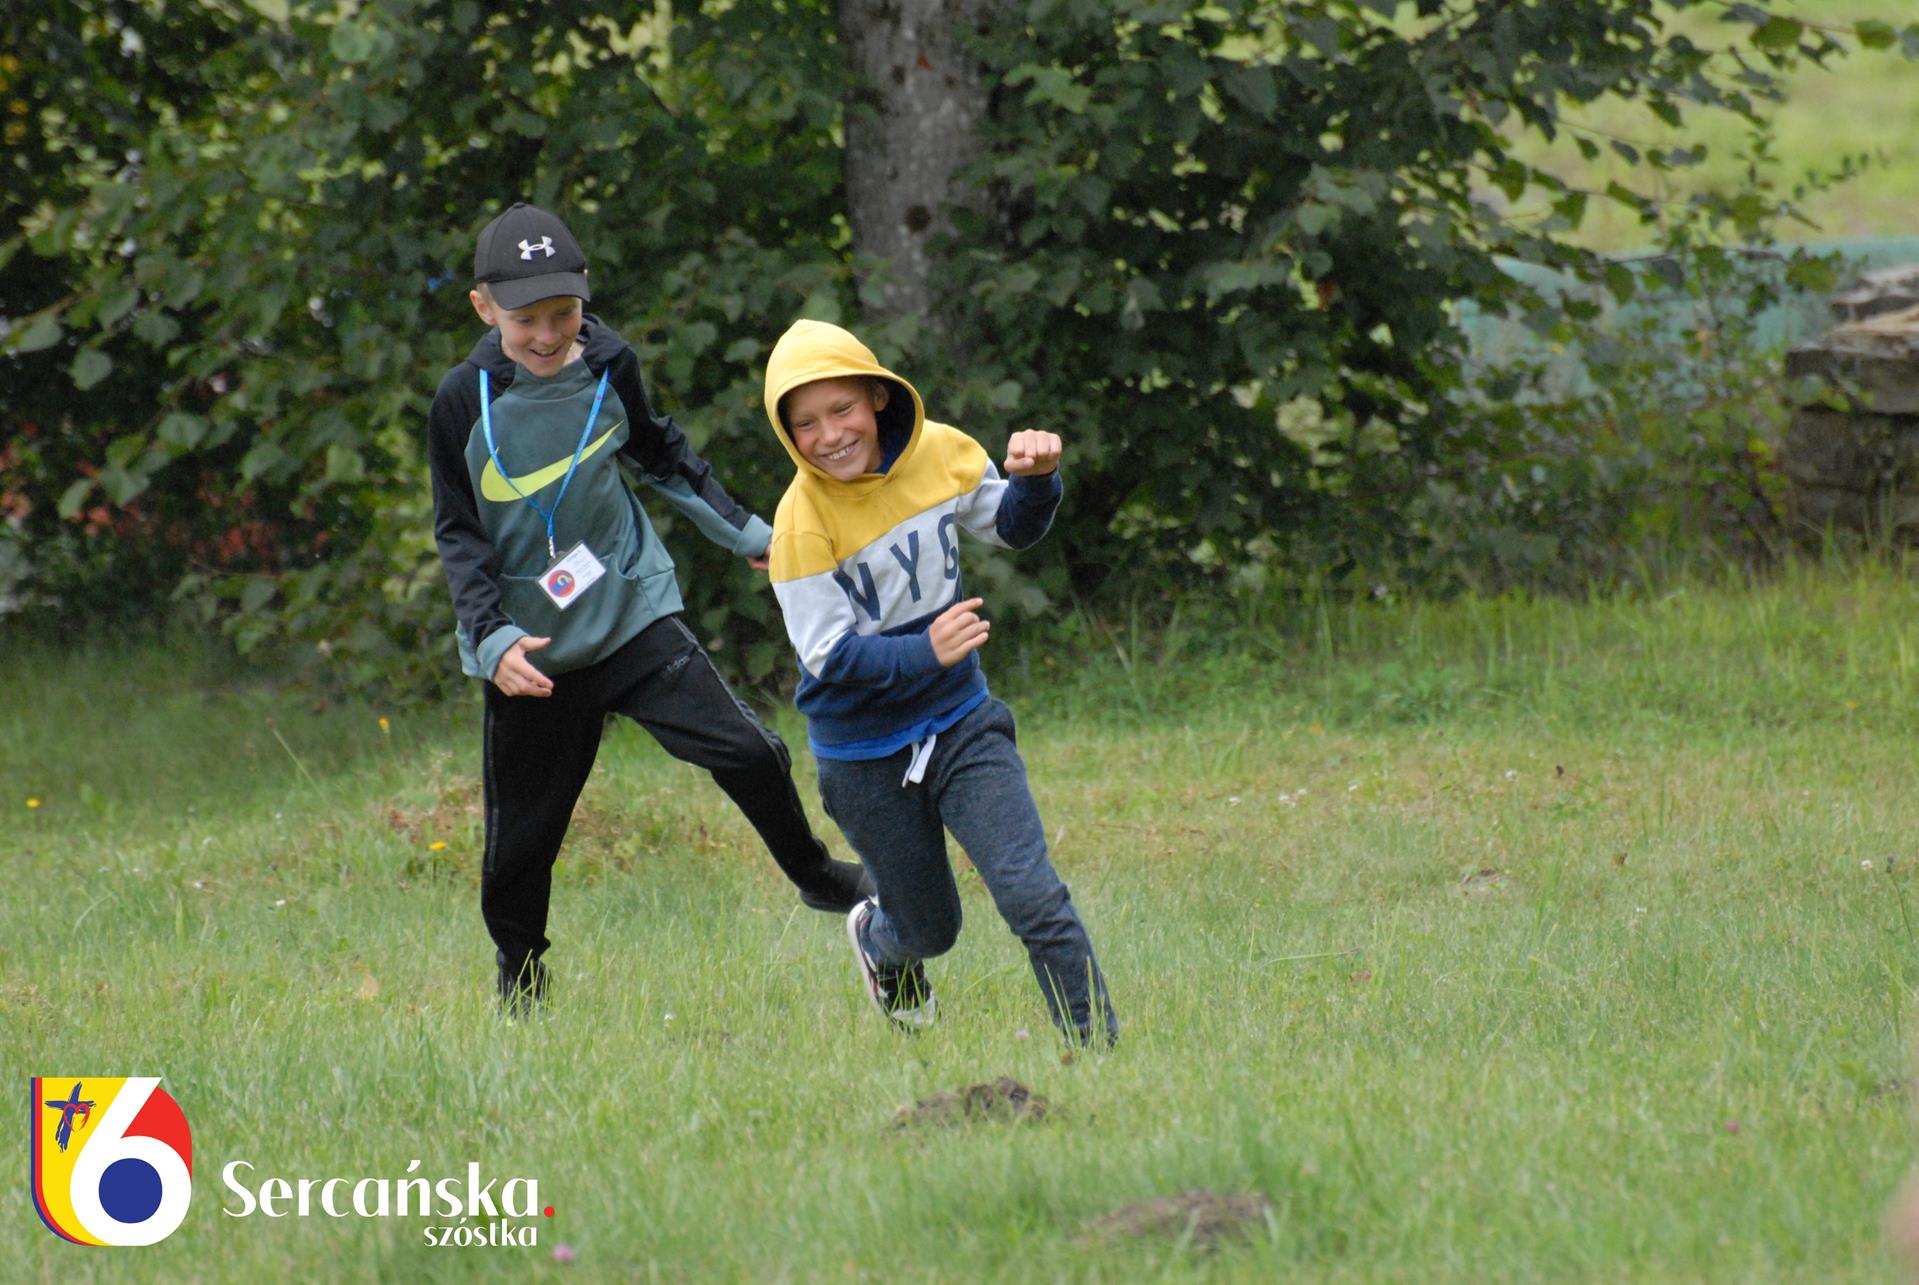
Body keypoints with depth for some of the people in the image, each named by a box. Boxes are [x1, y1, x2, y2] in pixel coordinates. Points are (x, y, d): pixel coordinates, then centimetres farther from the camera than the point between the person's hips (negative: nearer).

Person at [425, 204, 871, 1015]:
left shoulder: (609, 368, -4)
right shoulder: (465, 402, -11)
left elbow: (661, 455, 17)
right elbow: (459, 536, -4)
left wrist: (743, 533, 24)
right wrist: (493, 637, -17)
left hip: (635, 617, 1)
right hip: (531, 653, -1)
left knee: (745, 753, -11)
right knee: (518, 847, 5)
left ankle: (819, 880, 15)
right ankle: (521, 999, 27)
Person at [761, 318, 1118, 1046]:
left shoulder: (940, 454, -8)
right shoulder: (802, 523, -21)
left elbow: (1010, 529, 10)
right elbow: (830, 657, -22)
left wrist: (1034, 479, -12)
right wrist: (925, 652, -37)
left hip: (961, 724, 2)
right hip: (866, 758, -2)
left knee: (1033, 897, -15)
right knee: (930, 928, 14)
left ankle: (1099, 1045, -6)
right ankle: (878, 940, 49)